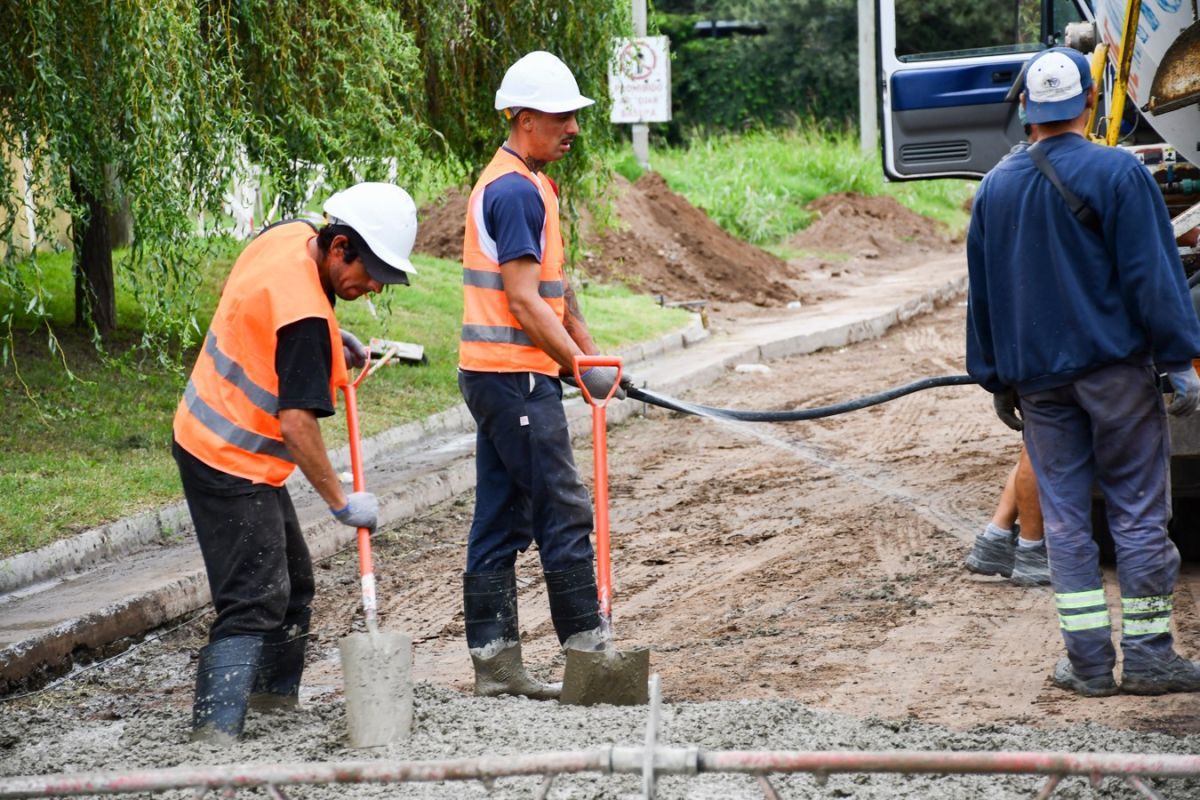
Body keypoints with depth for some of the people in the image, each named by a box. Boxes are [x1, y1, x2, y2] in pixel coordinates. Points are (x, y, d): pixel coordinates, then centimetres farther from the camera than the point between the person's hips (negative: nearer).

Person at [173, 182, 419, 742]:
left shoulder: (289, 235, 0)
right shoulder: (305, 317, -29)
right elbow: (297, 422, -28)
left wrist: (331, 341, 12)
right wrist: (341, 502, -20)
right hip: (232, 463, -10)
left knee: (291, 579, 22)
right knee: (255, 598, -15)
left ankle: (274, 690, 36)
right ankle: (215, 727, -23)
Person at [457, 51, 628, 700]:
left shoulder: (526, 184, 18)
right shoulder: (514, 190, -15)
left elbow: (553, 282, 23)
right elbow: (524, 300, -19)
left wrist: (589, 350, 17)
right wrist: (582, 365, -16)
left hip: (496, 376, 10)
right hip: (516, 375, -10)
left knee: (502, 519, 9)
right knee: (564, 512, -6)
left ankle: (494, 662, 12)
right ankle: (587, 653, -2)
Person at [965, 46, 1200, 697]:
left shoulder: (995, 187, 7)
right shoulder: (1118, 173, -9)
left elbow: (982, 292, 13)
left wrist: (995, 378, 20)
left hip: (1038, 376, 4)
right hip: (1116, 368, -4)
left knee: (1064, 515, 6)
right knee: (1138, 510, 2)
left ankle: (1088, 659, 6)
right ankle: (1147, 654, 4)